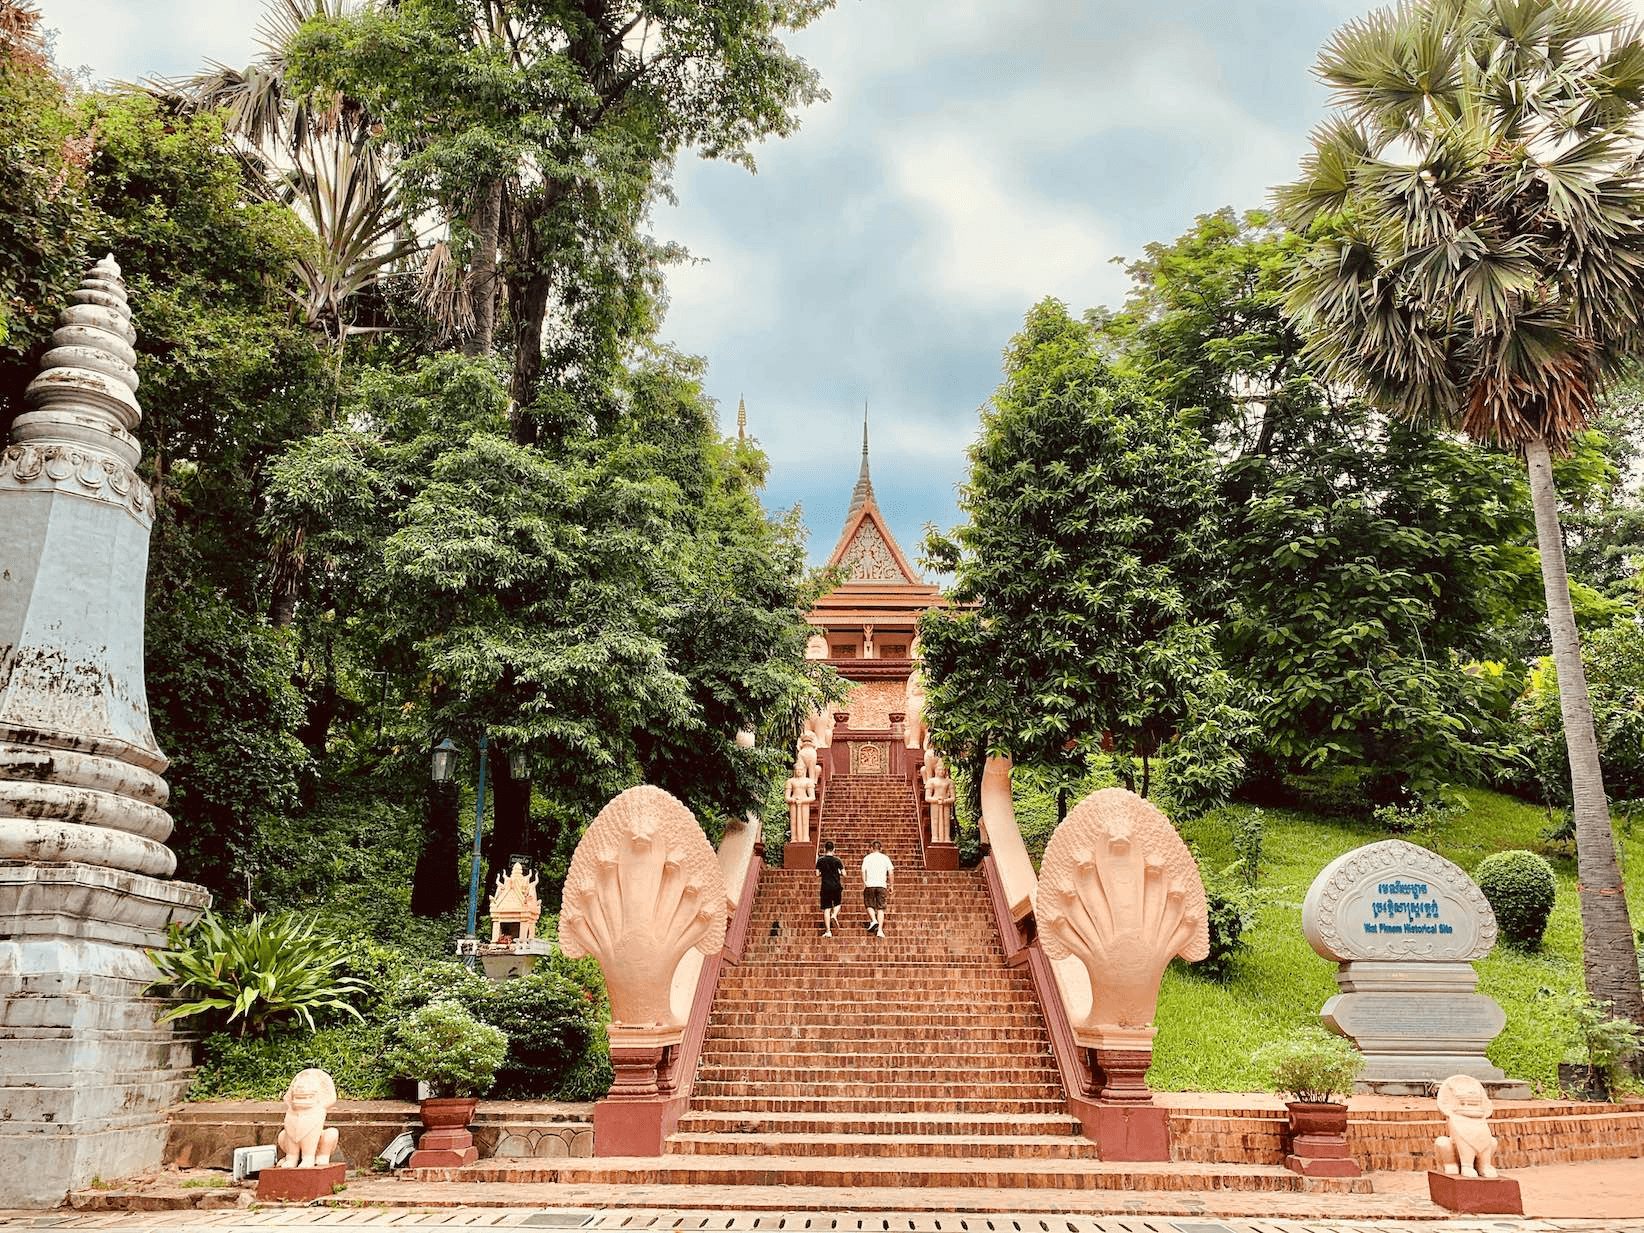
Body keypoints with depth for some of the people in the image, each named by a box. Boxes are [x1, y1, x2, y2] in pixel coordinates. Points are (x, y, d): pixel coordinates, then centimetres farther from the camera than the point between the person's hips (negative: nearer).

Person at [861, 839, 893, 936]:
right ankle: (880, 930, -5)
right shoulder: (885, 858, 10)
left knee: (869, 905, 14)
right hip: (881, 885, 1)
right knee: (880, 908, 3)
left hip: (870, 885, -1)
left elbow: (863, 872, -1)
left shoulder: (867, 858, 5)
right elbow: (890, 873, 5)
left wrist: (863, 885, 5)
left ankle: (873, 920, -11)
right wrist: (890, 886, 11)